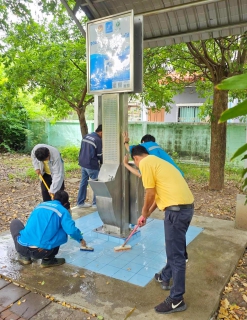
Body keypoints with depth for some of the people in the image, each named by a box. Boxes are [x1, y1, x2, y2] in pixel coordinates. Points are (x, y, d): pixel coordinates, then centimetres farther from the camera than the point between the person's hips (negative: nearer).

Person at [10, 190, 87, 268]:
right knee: (63, 230, 18)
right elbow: (72, 231, -7)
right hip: (42, 252, -3)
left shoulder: (40, 205, 21)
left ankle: (24, 256, 24)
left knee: (15, 222, 31)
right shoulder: (62, 211, 6)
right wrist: (80, 239, 15)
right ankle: (48, 260, 15)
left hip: (22, 247, 4)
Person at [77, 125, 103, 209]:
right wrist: (102, 162, 10)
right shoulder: (98, 140, -15)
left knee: (83, 183, 15)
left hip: (83, 163, 8)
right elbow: (100, 155, -9)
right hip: (92, 165, -8)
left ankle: (80, 202, 21)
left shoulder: (86, 136, 9)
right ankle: (95, 203, 11)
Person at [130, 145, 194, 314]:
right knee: (175, 248, 25)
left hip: (177, 209, -10)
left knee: (176, 254, 0)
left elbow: (150, 194, -7)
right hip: (187, 206, 10)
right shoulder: (157, 161, 25)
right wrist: (147, 215, 34)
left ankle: (176, 300, 12)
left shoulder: (145, 163, -4)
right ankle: (166, 277, 44)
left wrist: (144, 214, 11)